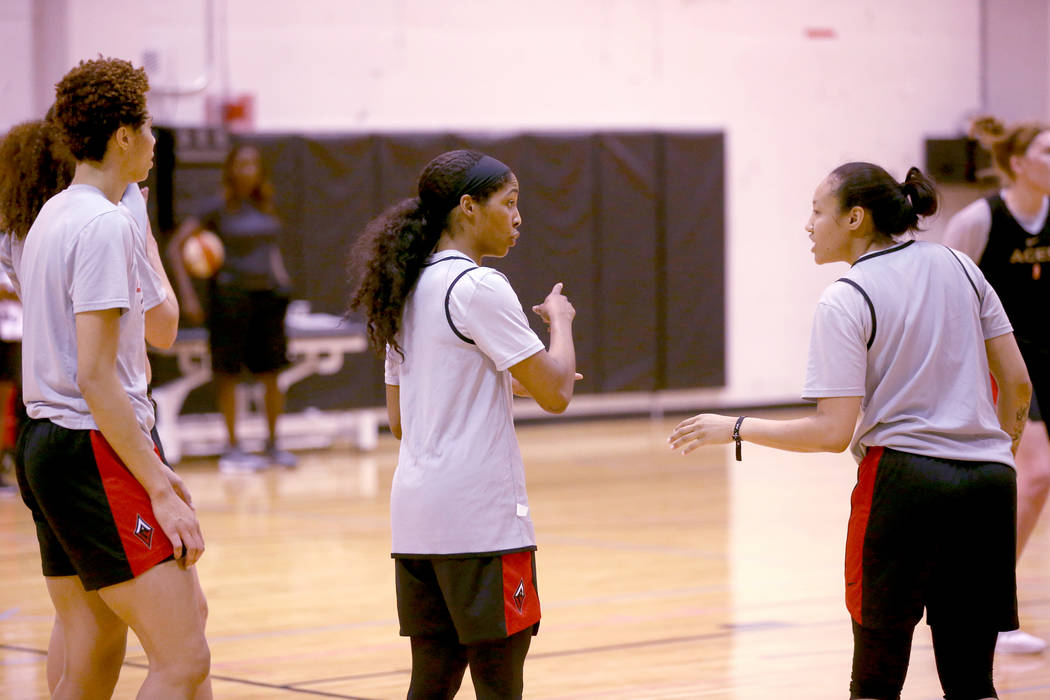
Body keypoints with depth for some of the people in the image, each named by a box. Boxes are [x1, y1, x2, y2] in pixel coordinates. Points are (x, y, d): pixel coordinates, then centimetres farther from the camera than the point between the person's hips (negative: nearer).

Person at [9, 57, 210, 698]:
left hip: (45, 444, 10)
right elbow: (95, 376, -19)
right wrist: (161, 489, -19)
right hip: (99, 451, -10)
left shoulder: (46, 220, 16)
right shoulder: (107, 224, -14)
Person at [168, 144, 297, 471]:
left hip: (268, 293, 5)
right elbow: (176, 245, -7)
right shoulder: (219, 207, -7)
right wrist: (187, 294, -11)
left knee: (271, 372, 6)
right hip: (231, 294, -5)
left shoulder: (267, 205, 9)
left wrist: (280, 275, 12)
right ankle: (233, 448, 7)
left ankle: (273, 443, 18)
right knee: (229, 373, 0)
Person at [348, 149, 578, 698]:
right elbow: (555, 394, -12)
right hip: (480, 514, -8)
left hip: (415, 510, 8)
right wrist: (560, 320, 6)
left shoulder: (409, 292, 15)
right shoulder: (479, 287, -11)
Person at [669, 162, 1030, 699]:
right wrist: (1005, 432, 30)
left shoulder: (846, 301, -7)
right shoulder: (957, 266, 9)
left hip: (904, 481, -5)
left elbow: (833, 432, -13)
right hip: (989, 483, 5)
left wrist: (734, 429, -3)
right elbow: (1017, 381, 10)